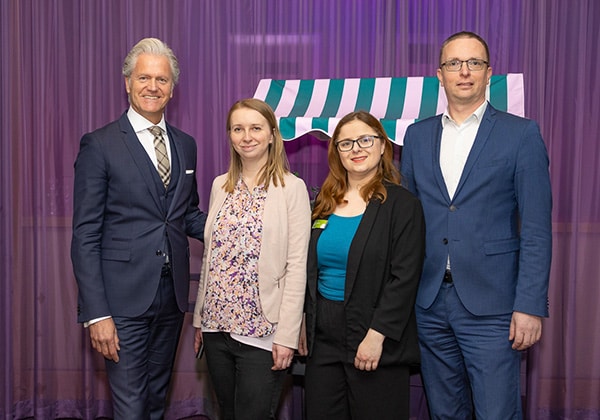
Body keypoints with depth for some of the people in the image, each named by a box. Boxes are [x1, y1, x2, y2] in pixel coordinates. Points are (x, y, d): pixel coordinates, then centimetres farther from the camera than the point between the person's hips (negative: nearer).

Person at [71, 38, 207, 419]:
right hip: (124, 299, -5)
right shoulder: (100, 145, -7)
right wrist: (96, 313, -14)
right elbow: (85, 235, -9)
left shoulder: (186, 145, 10)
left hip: (172, 296, 5)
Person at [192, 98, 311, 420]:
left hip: (262, 331, -5)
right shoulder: (220, 186, 8)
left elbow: (296, 267, -11)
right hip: (217, 325, 5)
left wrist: (287, 334, -14)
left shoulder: (292, 188, -7)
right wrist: (200, 317, 11)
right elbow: (210, 256, 12)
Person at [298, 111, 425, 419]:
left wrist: (377, 335, -18)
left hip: (376, 343, -5)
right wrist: (303, 322, 8)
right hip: (322, 338, 5)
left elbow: (404, 278, -13)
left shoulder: (402, 205, -7)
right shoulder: (325, 203, 10)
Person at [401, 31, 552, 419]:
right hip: (429, 302, 4)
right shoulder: (417, 135, 10)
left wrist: (530, 305, -11)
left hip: (491, 304, -3)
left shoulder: (521, 134, -1)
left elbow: (536, 229, -5)